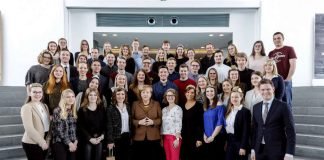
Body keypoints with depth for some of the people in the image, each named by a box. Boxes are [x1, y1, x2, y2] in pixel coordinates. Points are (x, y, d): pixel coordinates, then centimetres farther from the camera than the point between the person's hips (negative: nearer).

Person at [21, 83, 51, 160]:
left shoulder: (44, 106, 11)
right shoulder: (26, 107, -11)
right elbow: (29, 128, -18)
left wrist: (47, 140, 0)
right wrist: (42, 142, -15)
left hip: (44, 142, 7)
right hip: (32, 143, -7)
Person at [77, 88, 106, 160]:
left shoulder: (102, 108, 6)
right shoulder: (82, 110, -3)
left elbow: (105, 123, 5)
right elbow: (80, 126, -6)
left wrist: (102, 135, -9)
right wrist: (90, 138, -13)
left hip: (99, 139, 3)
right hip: (87, 140, -2)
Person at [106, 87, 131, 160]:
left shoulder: (128, 107, 8)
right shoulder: (111, 108, -7)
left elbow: (130, 123, 10)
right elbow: (109, 125, -10)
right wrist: (110, 141, -14)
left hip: (127, 136, 4)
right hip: (116, 137, -4)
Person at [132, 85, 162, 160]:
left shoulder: (156, 104, 7)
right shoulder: (135, 104, 6)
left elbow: (161, 119, 5)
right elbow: (131, 119, 3)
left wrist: (153, 122, -13)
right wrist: (139, 122, -14)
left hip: (153, 137, 1)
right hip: (139, 137, 0)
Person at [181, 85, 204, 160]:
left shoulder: (199, 105, -5)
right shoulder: (182, 106, 10)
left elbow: (201, 123, -9)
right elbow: (181, 122, 13)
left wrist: (200, 138, -14)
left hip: (195, 136, -5)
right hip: (184, 137, 5)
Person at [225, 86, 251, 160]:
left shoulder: (245, 111, -10)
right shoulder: (229, 111, 10)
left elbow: (246, 131, -13)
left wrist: (243, 147, -16)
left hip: (239, 144, -6)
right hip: (229, 143, 6)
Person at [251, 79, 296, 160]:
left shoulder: (283, 106, -7)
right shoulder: (256, 107, 8)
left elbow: (290, 131, -9)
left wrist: (289, 153, -14)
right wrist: (253, 149, 9)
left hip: (277, 150, -4)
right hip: (260, 150, 4)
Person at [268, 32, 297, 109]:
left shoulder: (289, 49, 3)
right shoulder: (271, 53, 16)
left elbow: (293, 65, -5)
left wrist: (288, 79, -11)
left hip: (285, 81, -4)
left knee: (286, 103, 1)